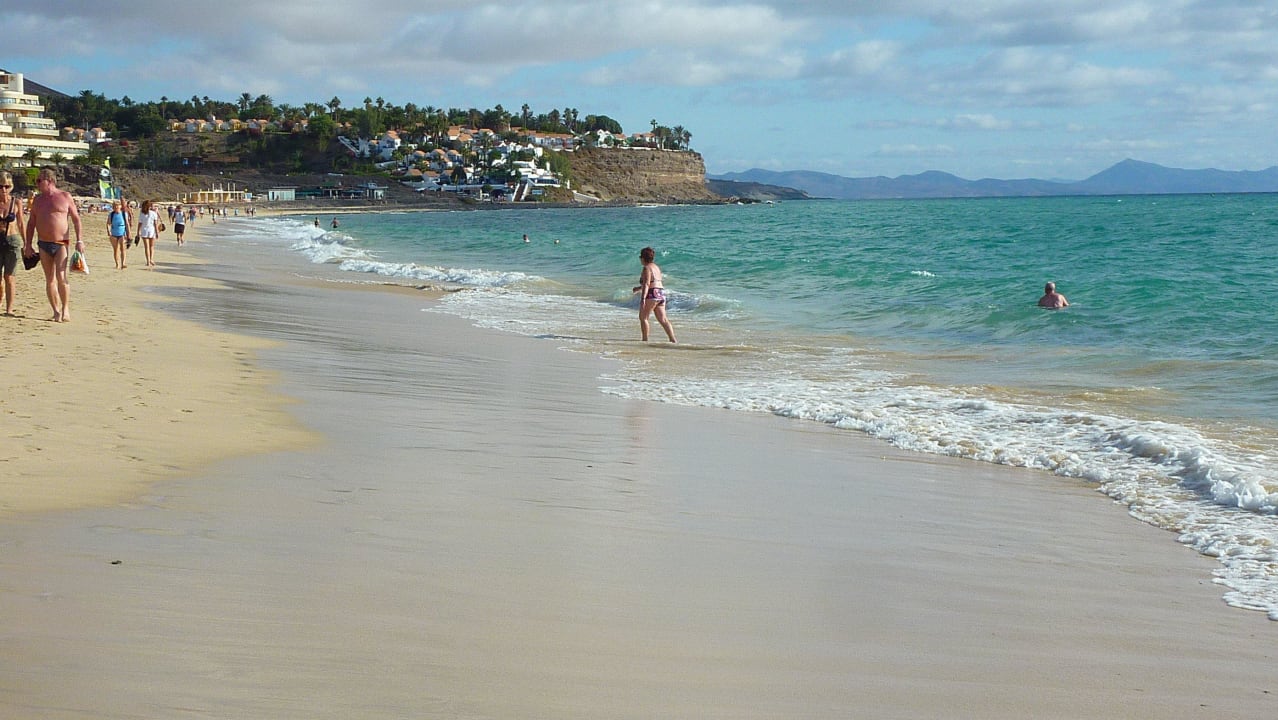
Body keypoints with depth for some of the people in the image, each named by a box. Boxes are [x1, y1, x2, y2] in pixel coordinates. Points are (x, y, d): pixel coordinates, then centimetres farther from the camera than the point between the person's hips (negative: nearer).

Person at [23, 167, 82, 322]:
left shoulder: (65, 196, 1)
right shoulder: (37, 200, 12)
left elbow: (76, 219, 2)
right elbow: (31, 224, 16)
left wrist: (79, 240, -5)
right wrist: (28, 244, 10)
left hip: (61, 243, -5)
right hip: (44, 244, 5)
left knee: (61, 277, -16)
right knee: (50, 279, 4)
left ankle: (66, 309, -6)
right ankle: (56, 311, 9)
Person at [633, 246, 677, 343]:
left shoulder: (647, 268, -9)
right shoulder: (656, 267, 19)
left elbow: (646, 284, -21)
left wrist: (643, 298, -27)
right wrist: (639, 288, 40)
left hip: (652, 295, -9)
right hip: (661, 293, 9)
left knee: (643, 317, 3)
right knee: (663, 319, 5)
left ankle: (645, 340, 1)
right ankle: (673, 339, -4)